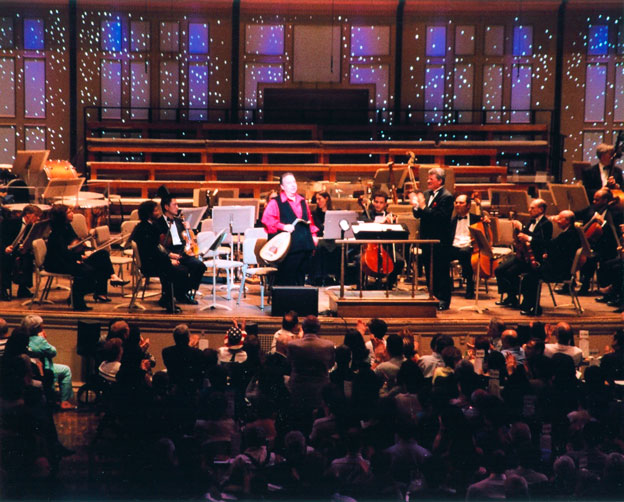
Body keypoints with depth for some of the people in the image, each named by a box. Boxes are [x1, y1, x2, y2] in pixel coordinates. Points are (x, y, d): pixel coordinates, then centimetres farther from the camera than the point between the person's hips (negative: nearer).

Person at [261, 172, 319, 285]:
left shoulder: (303, 202, 17)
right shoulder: (275, 203, -3)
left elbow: (309, 220, 24)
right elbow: (267, 220, -14)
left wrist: (313, 234, 13)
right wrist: (283, 226, -21)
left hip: (305, 246, 6)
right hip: (289, 247, -6)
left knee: (300, 279, 12)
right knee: (286, 280, -5)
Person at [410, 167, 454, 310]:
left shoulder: (446, 197, -12)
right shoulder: (426, 194, 11)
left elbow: (440, 217, -24)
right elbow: (418, 215, 11)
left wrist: (423, 207, -24)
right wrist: (416, 206, -10)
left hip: (440, 241, -8)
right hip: (427, 239, 8)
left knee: (442, 271, -2)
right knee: (429, 271, 15)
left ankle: (443, 300, 5)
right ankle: (433, 297, 26)